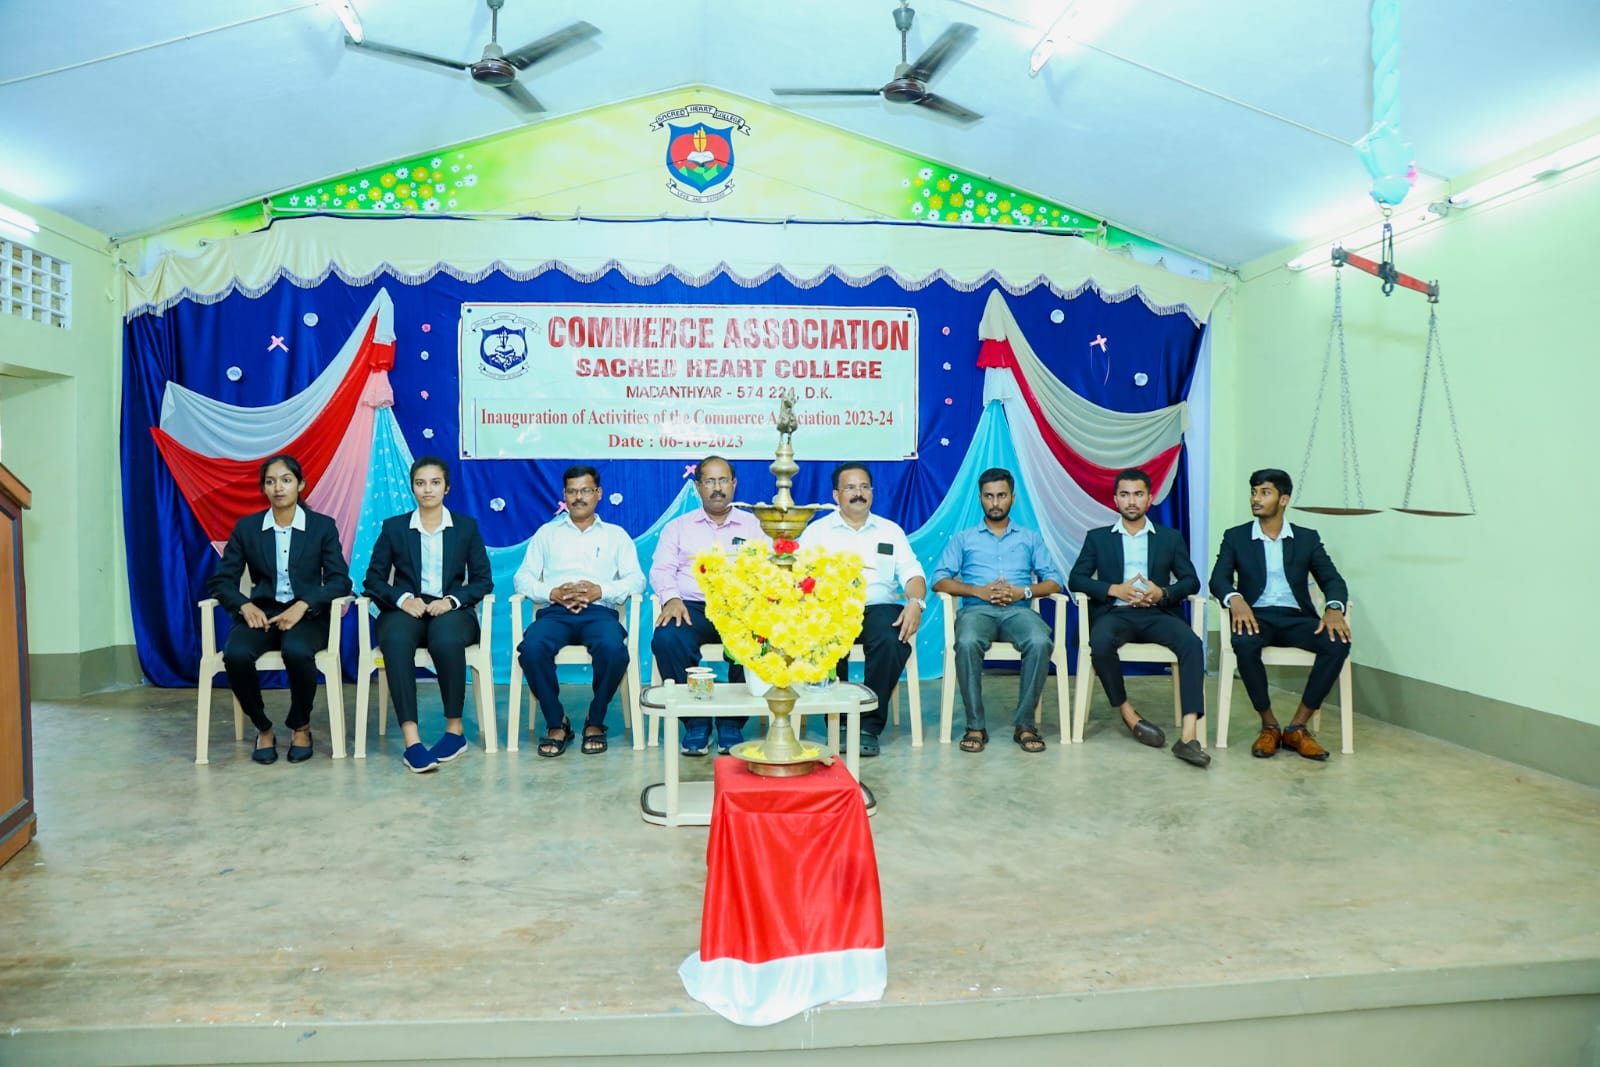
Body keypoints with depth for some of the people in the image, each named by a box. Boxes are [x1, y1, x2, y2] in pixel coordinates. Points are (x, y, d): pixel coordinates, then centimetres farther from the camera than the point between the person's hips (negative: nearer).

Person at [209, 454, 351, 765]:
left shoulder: (323, 526, 3)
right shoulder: (246, 527, 8)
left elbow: (340, 581, -4)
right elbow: (222, 580, 7)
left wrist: (303, 605, -20)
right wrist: (245, 605, -14)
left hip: (307, 614, -2)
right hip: (261, 612, 2)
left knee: (297, 652, -36)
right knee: (235, 654, -31)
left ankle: (301, 727, -7)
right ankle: (263, 728, -4)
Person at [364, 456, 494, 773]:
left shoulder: (466, 527, 12)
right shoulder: (393, 527, 13)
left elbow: (483, 580, 7)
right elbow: (373, 579, 8)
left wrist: (451, 600, -12)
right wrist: (403, 600, -12)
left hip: (451, 610, -1)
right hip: (405, 609, 1)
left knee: (446, 641, -38)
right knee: (395, 642, -37)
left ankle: (454, 730, -22)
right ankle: (411, 741, -40)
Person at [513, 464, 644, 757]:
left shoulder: (616, 535, 21)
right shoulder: (547, 532, 24)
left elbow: (636, 580, 8)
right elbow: (523, 577, 13)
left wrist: (601, 590, -10)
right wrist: (551, 593, -8)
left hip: (599, 610, -1)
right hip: (554, 611, 1)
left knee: (614, 650, -35)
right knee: (531, 648, -33)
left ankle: (595, 721, -11)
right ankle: (556, 722, -13)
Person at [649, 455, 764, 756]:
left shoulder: (753, 526, 18)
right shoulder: (678, 527, 20)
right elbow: (661, 569, 10)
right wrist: (672, 599, -12)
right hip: (692, 607, 1)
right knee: (666, 639, -32)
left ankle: (732, 723, -12)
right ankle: (695, 722, -14)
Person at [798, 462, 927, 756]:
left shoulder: (891, 530, 20)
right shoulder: (817, 530, 14)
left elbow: (912, 573, 11)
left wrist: (916, 601, -12)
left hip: (879, 607, 1)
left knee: (892, 643, -32)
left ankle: (870, 726, -18)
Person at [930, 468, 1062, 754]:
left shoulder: (1031, 539, 23)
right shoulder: (963, 538, 19)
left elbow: (1054, 581, 13)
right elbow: (939, 580, 7)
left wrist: (1023, 591, -7)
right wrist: (979, 591, -8)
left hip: (1018, 609, 1)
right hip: (977, 609, -1)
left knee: (1040, 642, -34)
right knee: (967, 642, -36)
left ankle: (1024, 723, -20)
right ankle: (975, 725, -24)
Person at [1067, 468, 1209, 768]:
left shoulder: (1171, 537, 16)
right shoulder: (1097, 537, 13)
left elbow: (1191, 581, 10)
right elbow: (1076, 579, 5)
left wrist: (1163, 593, -12)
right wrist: (1114, 589, -12)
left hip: (1157, 613, 1)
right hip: (1114, 612, -1)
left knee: (1192, 643, -31)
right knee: (1100, 643, -36)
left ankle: (1189, 735, -34)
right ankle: (1128, 714, -15)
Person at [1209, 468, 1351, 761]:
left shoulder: (1307, 538, 12)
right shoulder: (1235, 537, 8)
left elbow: (1333, 580, 4)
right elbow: (1218, 579, -3)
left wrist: (1334, 608, -20)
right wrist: (1235, 599, -26)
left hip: (1295, 617, 2)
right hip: (1256, 615, -2)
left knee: (1339, 642, -28)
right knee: (1244, 643, -36)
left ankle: (1297, 727, -17)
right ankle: (1269, 726, -17)